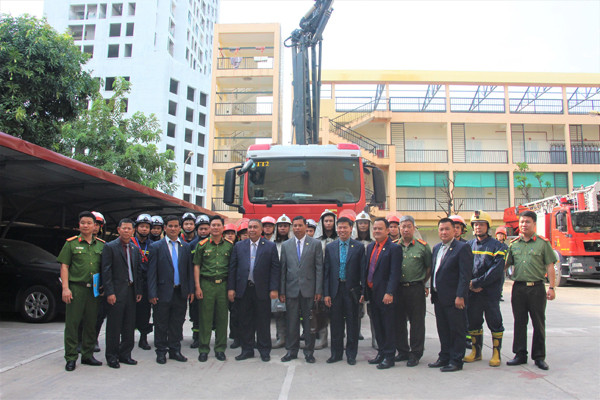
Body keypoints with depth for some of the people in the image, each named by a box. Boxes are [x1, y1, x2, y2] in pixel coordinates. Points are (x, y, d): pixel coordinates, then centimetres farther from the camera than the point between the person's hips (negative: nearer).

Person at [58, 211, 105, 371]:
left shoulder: (101, 245, 10)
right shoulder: (71, 243, 3)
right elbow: (64, 266, 0)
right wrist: (65, 288, -8)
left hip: (94, 289, 3)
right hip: (76, 288, -3)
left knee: (91, 323, 8)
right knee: (72, 323, -1)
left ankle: (87, 355, 20)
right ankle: (71, 358, 8)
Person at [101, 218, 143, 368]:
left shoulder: (135, 249, 13)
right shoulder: (110, 247, -3)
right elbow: (106, 271, -8)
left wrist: (139, 291, 9)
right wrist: (109, 292, -14)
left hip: (131, 291, 6)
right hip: (117, 292, -5)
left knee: (129, 326, 10)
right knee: (114, 326, 1)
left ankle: (125, 354, 21)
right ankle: (112, 356, 13)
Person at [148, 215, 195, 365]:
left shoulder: (186, 247, 9)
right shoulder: (156, 247, -1)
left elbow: (189, 269, 10)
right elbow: (151, 272, -4)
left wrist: (191, 290, 4)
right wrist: (152, 293, -10)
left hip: (181, 292, 3)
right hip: (163, 292, -3)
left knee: (177, 323, 11)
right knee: (161, 324, 7)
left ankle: (175, 350, 23)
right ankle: (161, 352, 21)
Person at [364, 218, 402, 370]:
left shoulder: (394, 248, -10)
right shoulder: (370, 247, 13)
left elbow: (395, 273, -16)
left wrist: (389, 293, -22)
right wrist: (365, 291, 13)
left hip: (385, 294, -7)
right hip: (372, 293, 7)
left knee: (388, 326, 2)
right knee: (377, 326, 15)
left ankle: (389, 357, 12)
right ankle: (381, 352, 27)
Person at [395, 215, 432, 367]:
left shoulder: (422, 246, 0)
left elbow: (429, 267, 7)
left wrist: (422, 283, 8)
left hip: (416, 289, -3)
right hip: (397, 288, 3)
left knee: (417, 322, 3)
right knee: (399, 321, 10)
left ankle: (415, 354, 14)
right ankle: (402, 351, 24)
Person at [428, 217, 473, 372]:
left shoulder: (462, 248, -10)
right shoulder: (436, 248, 13)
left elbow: (465, 274, -16)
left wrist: (460, 296, -20)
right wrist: (433, 292, 11)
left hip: (454, 298, -7)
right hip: (438, 297, 8)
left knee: (457, 330, 3)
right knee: (443, 330, 16)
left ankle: (456, 361, 12)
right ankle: (444, 357, 27)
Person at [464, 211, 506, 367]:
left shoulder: (497, 246, -3)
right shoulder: (468, 245, 10)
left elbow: (496, 270, -14)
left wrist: (477, 282, -17)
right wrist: (470, 284, -8)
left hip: (491, 291, -4)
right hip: (472, 292, 4)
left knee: (494, 323, 3)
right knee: (473, 322, 10)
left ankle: (496, 353, 15)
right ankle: (476, 351, 24)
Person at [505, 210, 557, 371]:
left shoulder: (542, 243, 1)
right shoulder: (513, 244, 10)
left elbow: (550, 266, -1)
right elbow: (505, 265, 14)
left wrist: (552, 287, -8)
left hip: (537, 287, -3)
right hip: (518, 287, 3)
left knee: (539, 323, 4)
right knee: (519, 323, 8)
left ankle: (539, 357, 15)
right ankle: (520, 355, 17)